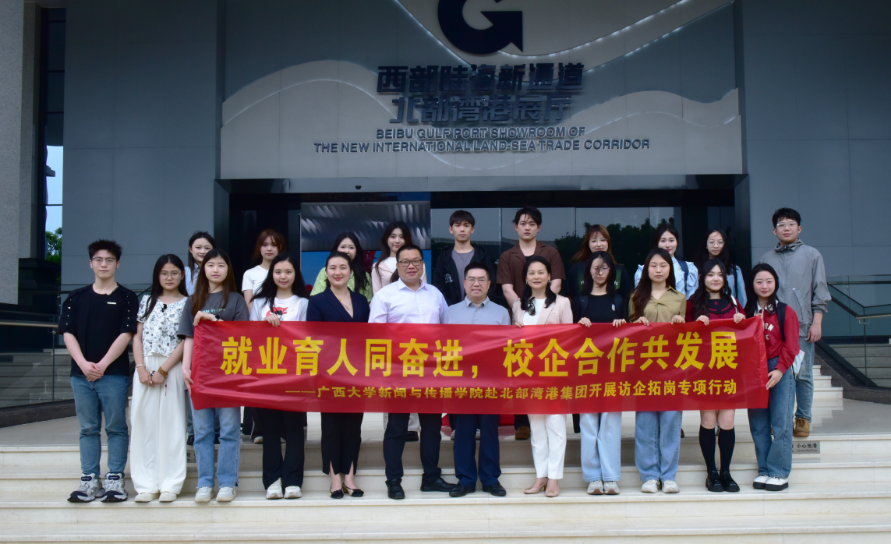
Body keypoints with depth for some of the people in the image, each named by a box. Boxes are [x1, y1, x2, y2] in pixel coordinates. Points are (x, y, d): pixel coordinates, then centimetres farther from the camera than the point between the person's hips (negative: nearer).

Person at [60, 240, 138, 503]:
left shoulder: (126, 297, 3)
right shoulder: (76, 298, 11)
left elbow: (126, 334, -5)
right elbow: (68, 333, 5)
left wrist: (102, 365, -13)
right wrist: (84, 363, -10)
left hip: (114, 374, -3)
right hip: (81, 373, 3)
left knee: (116, 428, 1)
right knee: (88, 429, 8)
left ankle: (115, 481, 6)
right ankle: (89, 481, 12)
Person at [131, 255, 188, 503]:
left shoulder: (187, 304, 4)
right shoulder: (147, 301, 14)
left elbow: (185, 341, -4)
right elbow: (138, 337, 10)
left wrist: (163, 370, -11)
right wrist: (142, 368, -4)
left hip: (172, 369, -3)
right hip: (145, 368, 3)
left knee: (171, 424, -2)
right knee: (144, 423, 2)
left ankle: (170, 485, 4)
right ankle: (147, 485, 8)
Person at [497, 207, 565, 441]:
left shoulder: (551, 253, 9)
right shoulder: (507, 257, 9)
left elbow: (555, 285, 1)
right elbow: (507, 289, 0)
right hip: (518, 320, 0)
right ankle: (521, 423, 2)